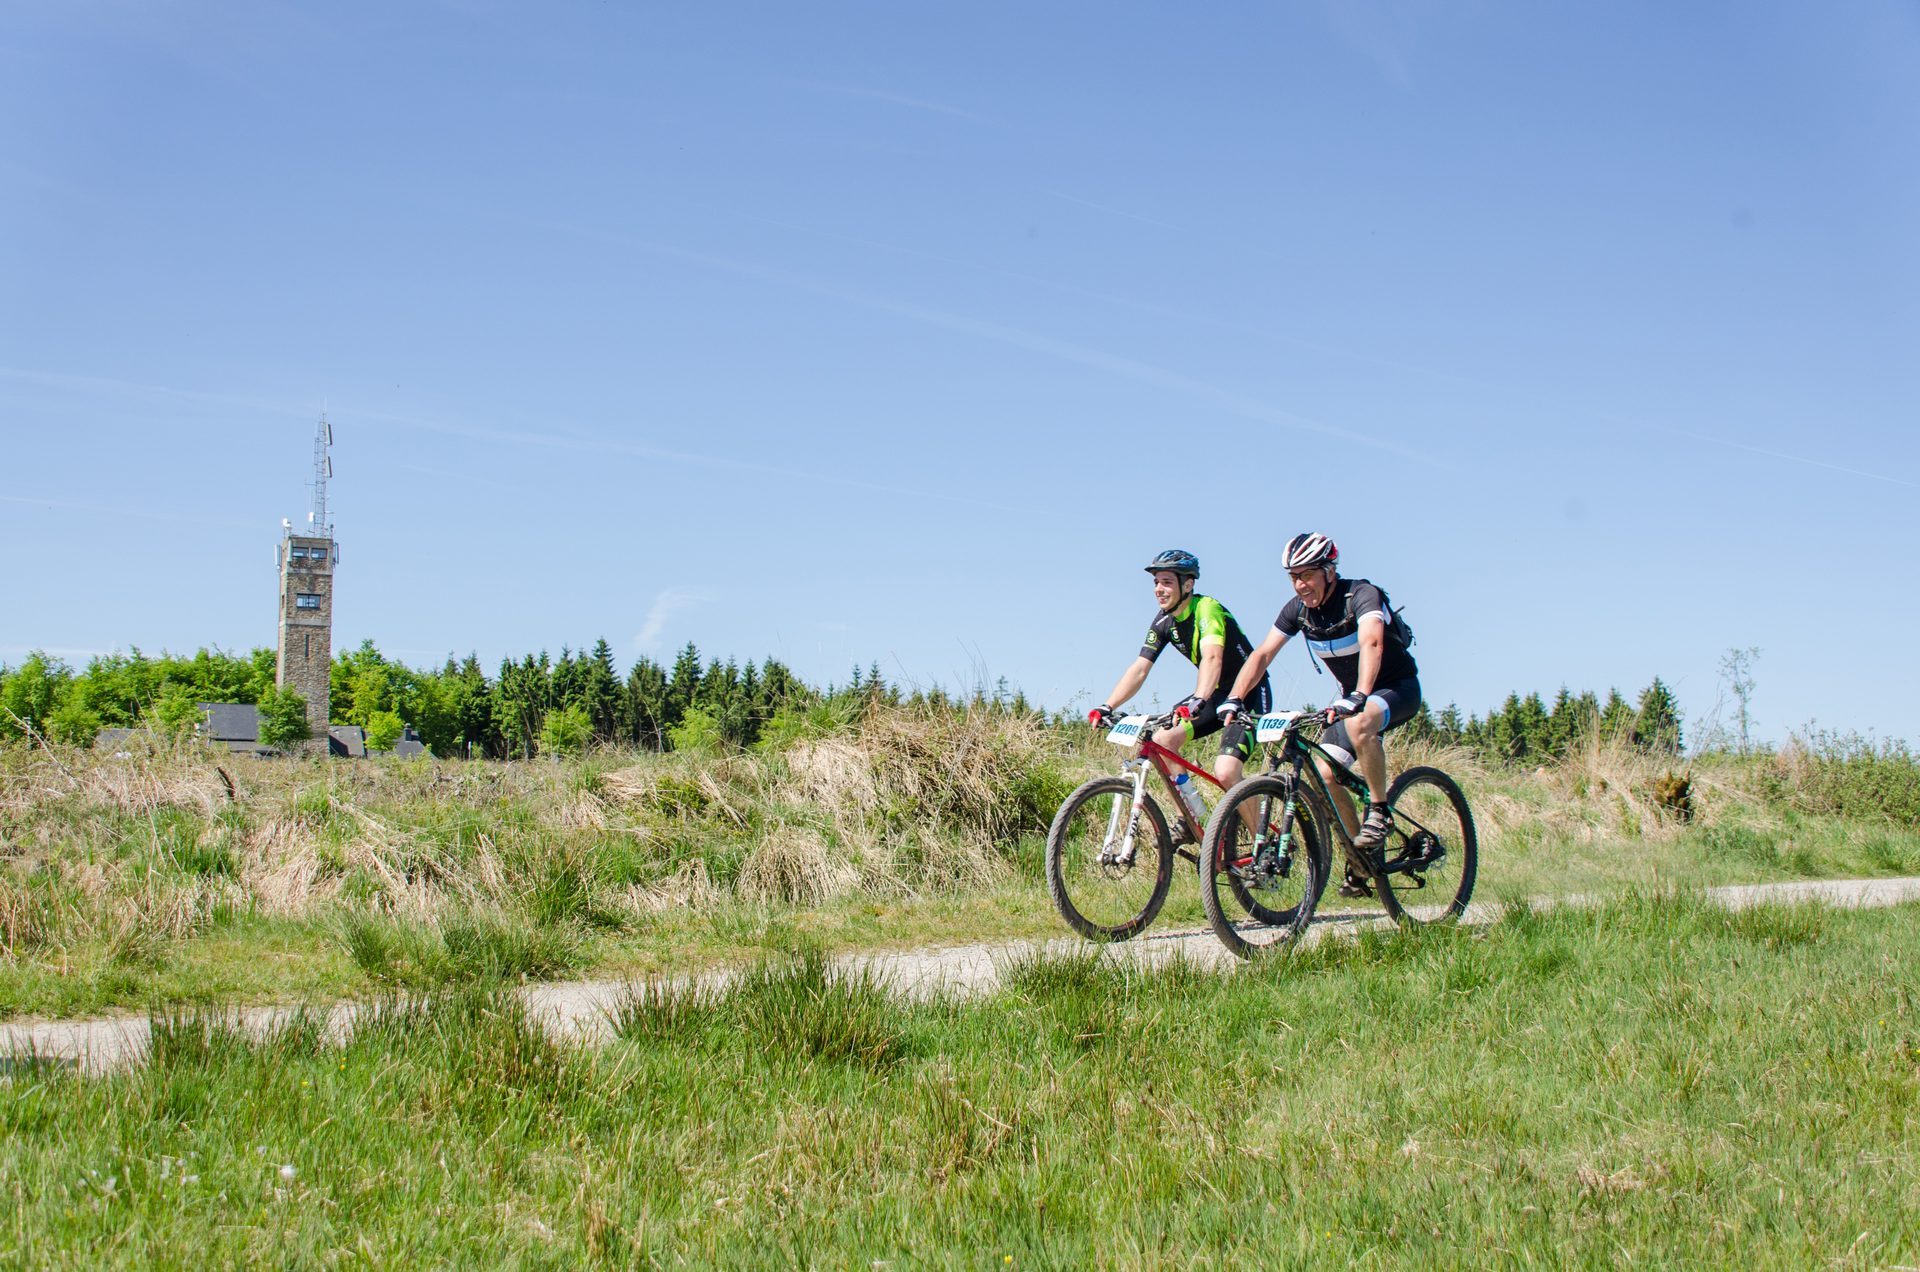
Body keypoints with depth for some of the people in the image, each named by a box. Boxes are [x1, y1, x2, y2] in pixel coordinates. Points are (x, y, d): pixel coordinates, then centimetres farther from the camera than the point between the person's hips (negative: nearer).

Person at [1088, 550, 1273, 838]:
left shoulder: (1207, 609, -23)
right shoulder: (1164, 622, -1)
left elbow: (1212, 658, -40)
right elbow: (1139, 669, -5)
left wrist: (1197, 701, -57)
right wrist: (1107, 707, -18)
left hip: (1249, 695, -7)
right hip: (1217, 693, 8)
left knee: (1226, 773, -24)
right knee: (1162, 741, -12)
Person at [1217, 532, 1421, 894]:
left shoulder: (1362, 595, -26)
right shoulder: (1298, 609, -7)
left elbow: (1371, 642, -44)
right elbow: (1262, 655, -9)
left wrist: (1358, 697, -59)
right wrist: (1234, 699, -25)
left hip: (1398, 688, -7)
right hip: (1352, 696, 7)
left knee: (1359, 723, -39)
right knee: (1323, 775, -9)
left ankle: (1379, 810, -21)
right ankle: (1362, 859, 6)